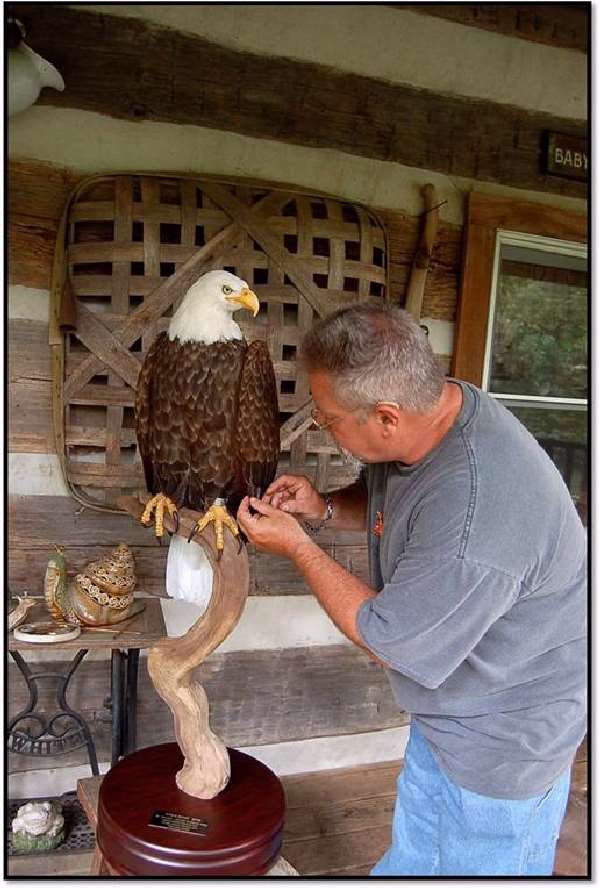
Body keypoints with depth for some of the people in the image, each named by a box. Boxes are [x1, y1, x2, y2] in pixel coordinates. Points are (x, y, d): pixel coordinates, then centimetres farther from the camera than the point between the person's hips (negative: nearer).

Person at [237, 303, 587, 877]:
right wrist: (325, 508, -12)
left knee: (479, 865, 19)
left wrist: (297, 547, -19)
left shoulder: (473, 516, -41)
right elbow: (380, 498, 9)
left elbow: (389, 642, -26)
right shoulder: (429, 409, -13)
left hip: (503, 736, -8)